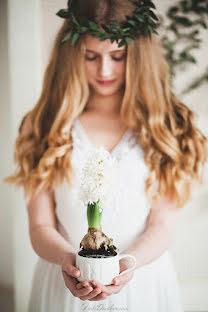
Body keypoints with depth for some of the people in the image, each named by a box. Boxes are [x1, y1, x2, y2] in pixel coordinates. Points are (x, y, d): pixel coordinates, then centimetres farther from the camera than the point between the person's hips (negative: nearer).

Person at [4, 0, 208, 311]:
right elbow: (41, 226, -5)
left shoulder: (168, 125, -4)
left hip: (144, 283, 1)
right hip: (66, 285, 0)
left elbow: (163, 225, -7)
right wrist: (67, 259, -23)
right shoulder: (44, 126, -4)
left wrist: (128, 263, -24)